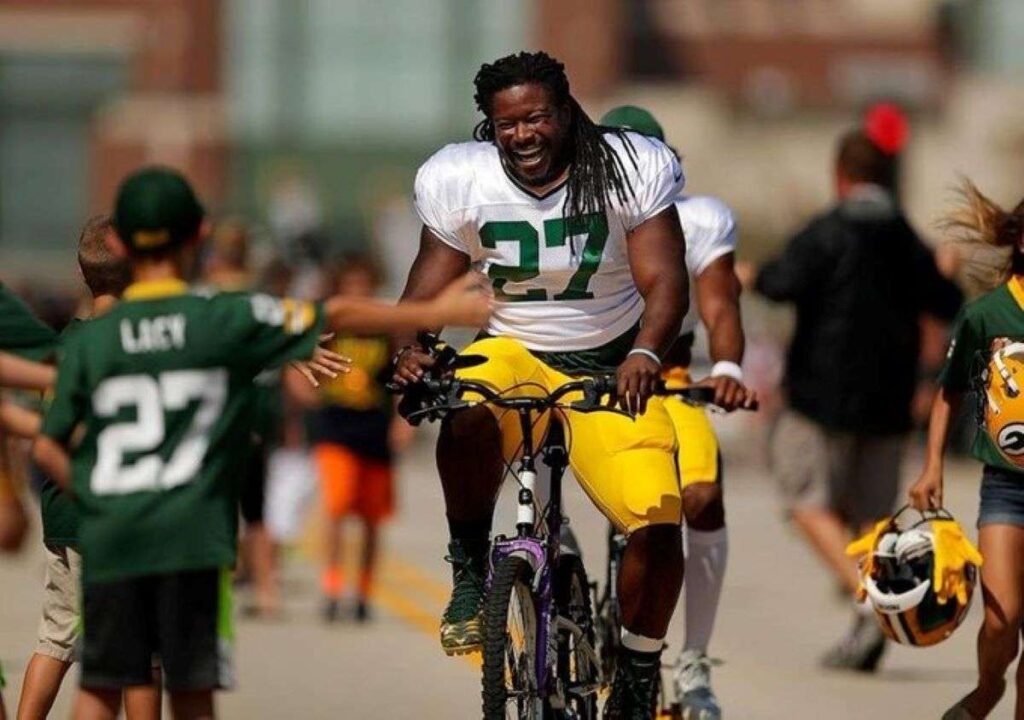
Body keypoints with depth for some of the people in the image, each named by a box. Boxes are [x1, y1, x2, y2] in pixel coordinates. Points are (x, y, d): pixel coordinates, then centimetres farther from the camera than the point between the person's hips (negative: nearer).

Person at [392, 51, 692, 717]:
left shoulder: (631, 170, -12)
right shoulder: (460, 180, -8)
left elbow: (664, 281, -17)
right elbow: (426, 289, -4)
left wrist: (645, 354, -37)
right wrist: (408, 350, -26)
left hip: (610, 368, 0)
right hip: (512, 354, 0)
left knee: (659, 524, -17)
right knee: (467, 413, -38)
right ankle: (470, 569, -15)